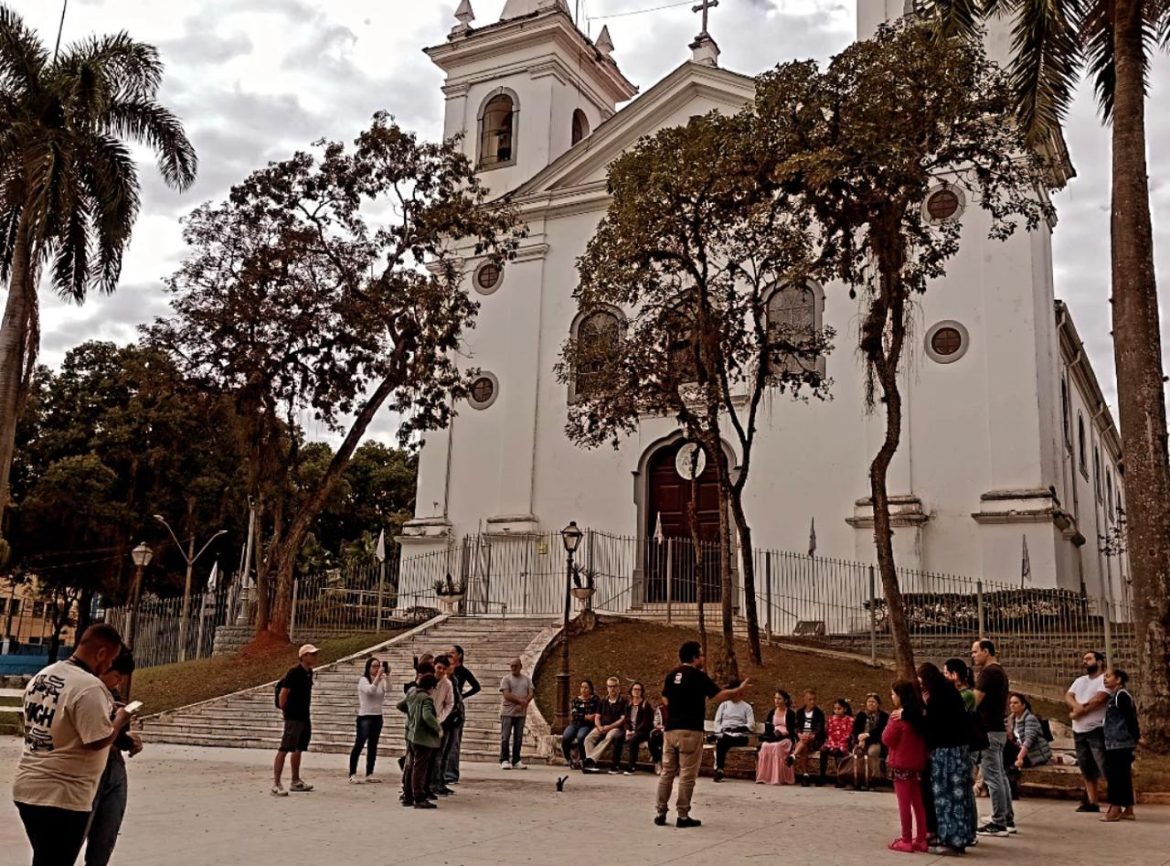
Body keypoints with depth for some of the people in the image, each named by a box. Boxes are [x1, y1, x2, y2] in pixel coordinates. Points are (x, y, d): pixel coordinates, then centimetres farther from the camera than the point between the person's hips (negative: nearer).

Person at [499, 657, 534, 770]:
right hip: (507, 712, -4)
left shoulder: (526, 680, 13)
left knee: (518, 738, 5)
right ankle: (504, 760, -1)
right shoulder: (506, 679, 1)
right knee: (505, 737, -5)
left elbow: (531, 694, 3)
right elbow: (506, 695, -10)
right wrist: (520, 700, -17)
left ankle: (516, 761, 11)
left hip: (521, 713, 4)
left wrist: (524, 703, -14)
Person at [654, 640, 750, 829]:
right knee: (687, 775, 0)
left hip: (671, 730, 6)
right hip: (690, 731, -6)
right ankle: (683, 816, 2)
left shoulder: (672, 675, 9)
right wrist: (738, 691, 5)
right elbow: (719, 696, -10)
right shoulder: (698, 676, -9)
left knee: (667, 772, 11)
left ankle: (661, 813, 12)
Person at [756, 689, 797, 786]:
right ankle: (764, 777, -30)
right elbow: (767, 729, 10)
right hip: (772, 737, 3)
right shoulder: (771, 713, 17)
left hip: (786, 738, -3)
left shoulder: (790, 713, 5)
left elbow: (791, 731, -3)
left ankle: (779, 778, -33)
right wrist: (773, 732, -12)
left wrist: (781, 733, -20)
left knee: (776, 746, -36)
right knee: (764, 746, -31)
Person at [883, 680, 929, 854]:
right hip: (917, 763, 7)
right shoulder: (919, 715, 7)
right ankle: (921, 839, 15)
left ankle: (906, 841, 3)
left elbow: (887, 739, -11)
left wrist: (890, 723, 0)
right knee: (918, 802, 11)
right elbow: (923, 739, 16)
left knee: (904, 803, -1)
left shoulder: (897, 717, -15)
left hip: (901, 764, -7)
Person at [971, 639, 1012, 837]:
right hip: (998, 729, 10)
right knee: (1000, 776, 13)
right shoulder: (999, 671, 17)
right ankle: (1008, 820, 18)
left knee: (992, 778, -6)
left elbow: (974, 701, -20)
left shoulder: (988, 672, -15)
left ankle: (998, 823, -4)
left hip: (988, 731, -10)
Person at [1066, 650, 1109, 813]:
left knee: (1105, 768, -12)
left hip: (1097, 730, -8)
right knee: (1087, 769, 11)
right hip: (1079, 731, 8)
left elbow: (1099, 699, -18)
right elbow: (1068, 696, 6)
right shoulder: (1080, 681, 19)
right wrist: (1076, 706, -16)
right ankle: (1092, 802, 18)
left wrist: (1078, 712, -10)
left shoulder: (1105, 679, -5)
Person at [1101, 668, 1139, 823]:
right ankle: (1128, 810, 16)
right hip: (1116, 744, 10)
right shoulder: (1114, 697, 16)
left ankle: (1115, 810, -4)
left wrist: (1136, 738, -18)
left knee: (1115, 775, -7)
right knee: (1123, 776, 11)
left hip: (1121, 744, -10)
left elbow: (1131, 718, -17)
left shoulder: (1121, 696, -13)